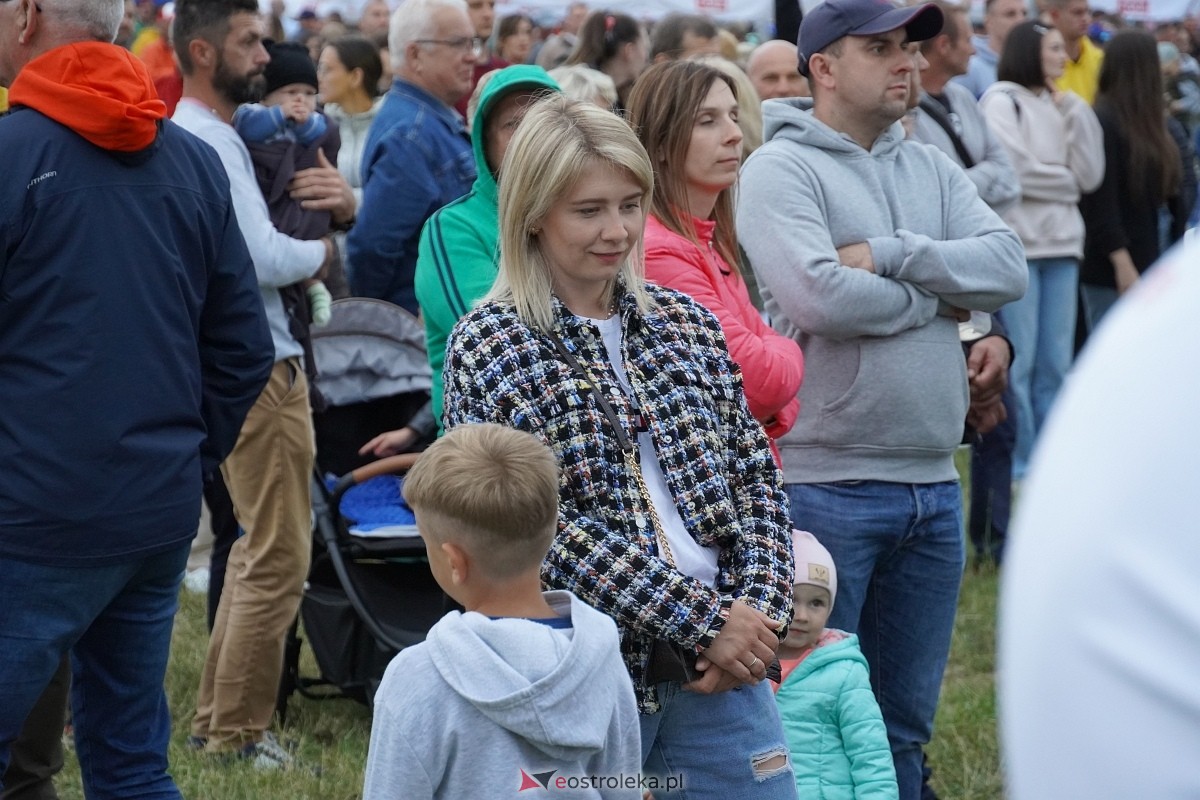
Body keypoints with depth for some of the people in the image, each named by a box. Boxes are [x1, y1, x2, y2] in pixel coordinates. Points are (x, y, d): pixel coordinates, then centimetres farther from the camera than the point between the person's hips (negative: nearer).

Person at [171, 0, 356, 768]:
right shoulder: (203, 142, -17)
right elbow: (264, 259, -26)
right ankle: (238, 734, 4)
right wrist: (324, 249, -6)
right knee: (279, 559, -5)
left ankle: (215, 719, 26)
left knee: (259, 549, 18)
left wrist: (343, 203, -7)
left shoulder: (230, 135, 15)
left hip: (263, 363, 11)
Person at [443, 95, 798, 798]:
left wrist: (761, 608, -7)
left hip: (722, 667, 4)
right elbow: (541, 526, -13)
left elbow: (756, 476, 10)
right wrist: (705, 620, -15)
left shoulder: (686, 323, 11)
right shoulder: (488, 350, -4)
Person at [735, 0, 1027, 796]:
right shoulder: (782, 169, -7)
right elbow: (819, 298, -22)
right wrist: (937, 292, -7)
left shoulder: (932, 169, 13)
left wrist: (890, 256, -14)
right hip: (826, 486, -6)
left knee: (906, 718, 15)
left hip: (934, 487, 6)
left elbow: (1009, 266, -2)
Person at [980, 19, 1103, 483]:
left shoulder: (1061, 107, 16)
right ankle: (1017, 461, 2)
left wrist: (1075, 115, 1)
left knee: (1055, 363, 7)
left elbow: (1091, 175, 7)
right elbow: (1014, 172, -13)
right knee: (1019, 362, -5)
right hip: (1019, 245, -6)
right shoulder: (1002, 102, -3)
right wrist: (1067, 182, 1)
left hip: (1061, 244, 6)